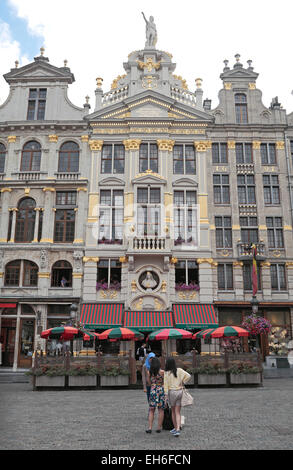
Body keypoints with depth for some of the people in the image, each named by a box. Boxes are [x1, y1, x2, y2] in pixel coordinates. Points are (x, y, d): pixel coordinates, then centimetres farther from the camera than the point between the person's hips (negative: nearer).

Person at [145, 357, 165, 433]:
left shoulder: (149, 372, -2)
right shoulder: (162, 372, -10)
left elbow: (149, 383, 9)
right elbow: (164, 382, 1)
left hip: (153, 391, 2)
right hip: (161, 391, -2)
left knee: (151, 410, 10)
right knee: (161, 410, 9)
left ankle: (150, 428, 4)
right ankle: (159, 427, 12)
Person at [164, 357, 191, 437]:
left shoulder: (166, 373, -8)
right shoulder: (179, 370, -1)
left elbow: (166, 385, -9)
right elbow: (188, 375, -8)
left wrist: (166, 396, -5)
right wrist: (183, 382, 4)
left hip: (171, 392, -2)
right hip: (180, 391, 2)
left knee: (173, 411, 17)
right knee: (178, 412, 6)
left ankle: (175, 428, 27)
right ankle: (178, 429, -7)